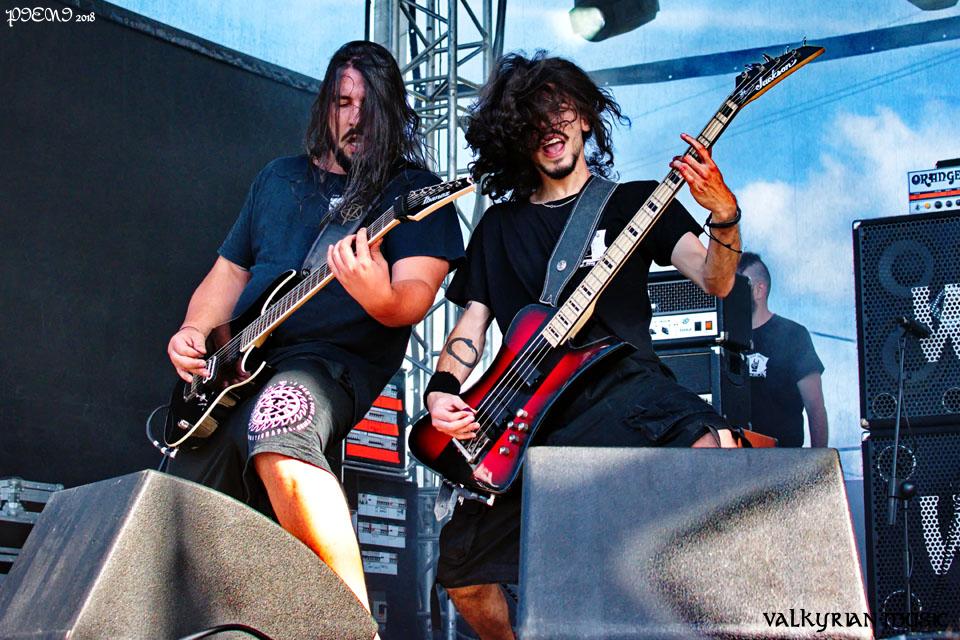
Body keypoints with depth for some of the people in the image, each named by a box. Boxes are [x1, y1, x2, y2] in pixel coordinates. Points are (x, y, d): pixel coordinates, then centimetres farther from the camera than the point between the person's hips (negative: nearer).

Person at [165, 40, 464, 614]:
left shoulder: (414, 192, 3)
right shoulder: (279, 179, 20)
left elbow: (414, 299, -10)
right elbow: (229, 272, 26)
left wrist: (380, 297, -34)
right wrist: (193, 333, 6)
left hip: (337, 359, -7)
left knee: (277, 424, -41)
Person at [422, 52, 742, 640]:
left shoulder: (634, 201, 12)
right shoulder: (501, 225, 21)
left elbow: (715, 281, -1)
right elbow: (472, 323, 19)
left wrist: (724, 215, -22)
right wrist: (443, 389, -1)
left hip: (621, 387, -3)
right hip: (529, 414, 3)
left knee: (713, 448, -37)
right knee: (463, 573, -6)